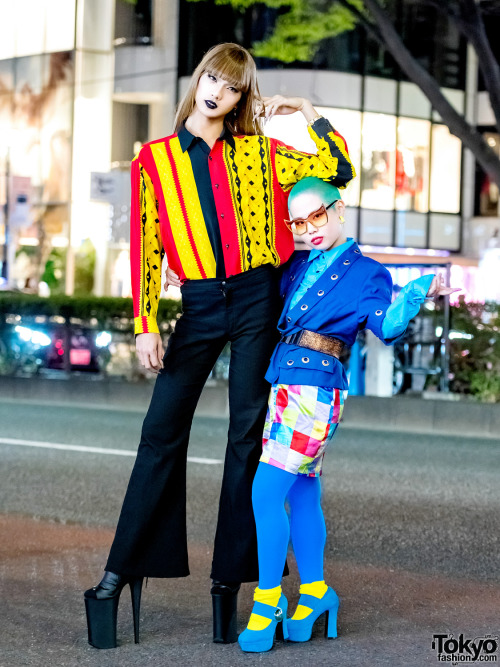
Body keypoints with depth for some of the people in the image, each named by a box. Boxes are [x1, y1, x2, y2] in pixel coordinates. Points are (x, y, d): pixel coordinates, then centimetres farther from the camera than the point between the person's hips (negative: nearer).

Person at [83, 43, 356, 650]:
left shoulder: (258, 153, 7)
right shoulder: (154, 160, 5)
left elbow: (338, 171, 7)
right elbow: (145, 248, 1)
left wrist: (308, 113, 6)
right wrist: (144, 325, -6)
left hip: (256, 301, 0)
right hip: (198, 304, 0)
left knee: (247, 436, 2)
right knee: (161, 433, -5)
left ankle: (229, 579, 8)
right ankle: (122, 571, 1)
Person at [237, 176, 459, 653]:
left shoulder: (365, 273, -1)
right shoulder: (299, 265, 16)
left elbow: (386, 327, -15)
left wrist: (416, 295, -33)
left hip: (313, 389, -6)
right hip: (284, 384, 6)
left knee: (266, 492, -12)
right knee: (302, 494, 13)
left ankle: (267, 604, -4)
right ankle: (313, 592, 25)